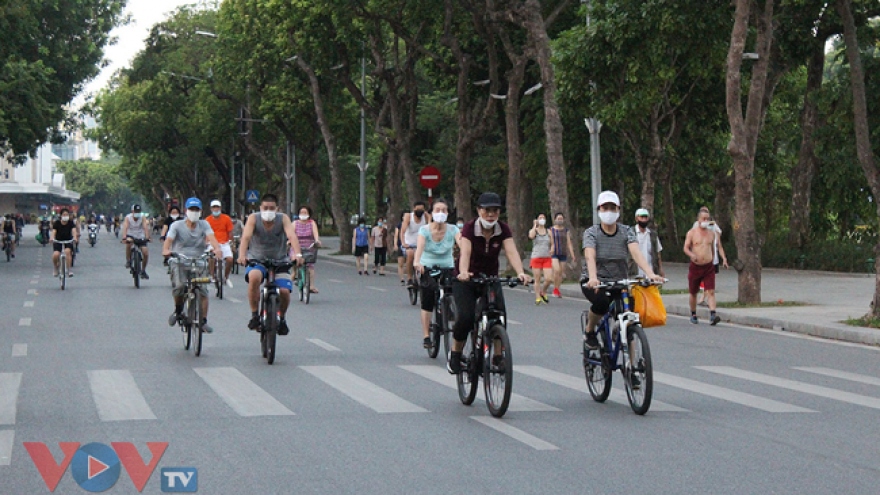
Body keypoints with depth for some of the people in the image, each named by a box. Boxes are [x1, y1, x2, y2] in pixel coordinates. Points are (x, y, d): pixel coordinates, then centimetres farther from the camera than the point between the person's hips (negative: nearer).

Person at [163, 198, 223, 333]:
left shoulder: (204, 225, 5)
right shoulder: (177, 226, 1)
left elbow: (211, 237, -12)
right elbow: (168, 239, -14)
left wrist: (217, 248, -34)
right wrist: (166, 250, -37)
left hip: (198, 262, 1)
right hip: (179, 262, -1)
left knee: (203, 290, -15)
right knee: (179, 287, -24)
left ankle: (203, 321, -3)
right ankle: (178, 310, 5)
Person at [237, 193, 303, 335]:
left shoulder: (283, 219, -11)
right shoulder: (254, 218, -12)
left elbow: (292, 236, -27)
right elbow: (246, 236, -26)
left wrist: (297, 254, -46)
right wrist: (242, 255, -45)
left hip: (280, 261, 1)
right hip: (257, 260, -1)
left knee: (284, 291, -18)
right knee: (254, 277, -34)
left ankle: (282, 318, 15)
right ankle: (254, 315, -17)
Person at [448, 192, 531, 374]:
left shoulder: (503, 230, -10)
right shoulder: (469, 228, -18)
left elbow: (511, 252, -24)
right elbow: (465, 252, -33)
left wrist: (520, 273, -44)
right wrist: (463, 272, -54)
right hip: (467, 280, -3)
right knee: (465, 317, -22)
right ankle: (455, 355, 1)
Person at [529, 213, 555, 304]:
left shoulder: (548, 232, 13)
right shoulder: (534, 230, 4)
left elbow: (552, 244, 18)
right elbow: (531, 236, -20)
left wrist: (551, 250, -1)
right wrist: (535, 225, -10)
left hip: (547, 258, 2)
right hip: (536, 257, -2)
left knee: (548, 279, -10)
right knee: (537, 279, -1)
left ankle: (543, 293, 16)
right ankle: (538, 297, 9)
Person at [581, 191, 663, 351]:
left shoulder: (626, 232, -1)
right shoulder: (591, 233, -7)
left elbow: (636, 253, -18)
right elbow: (590, 257, -24)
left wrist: (650, 274, -37)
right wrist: (593, 278, -45)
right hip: (594, 282, -2)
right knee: (601, 302, -35)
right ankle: (589, 331, -4)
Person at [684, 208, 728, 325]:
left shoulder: (712, 233, 8)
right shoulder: (692, 233, 0)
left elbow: (718, 247, 18)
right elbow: (686, 248, -6)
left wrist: (724, 258, 10)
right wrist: (692, 255, -25)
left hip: (709, 267, 1)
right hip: (695, 267, -1)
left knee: (711, 291, -14)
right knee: (693, 293, 11)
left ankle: (712, 315, -25)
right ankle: (693, 315, 29)